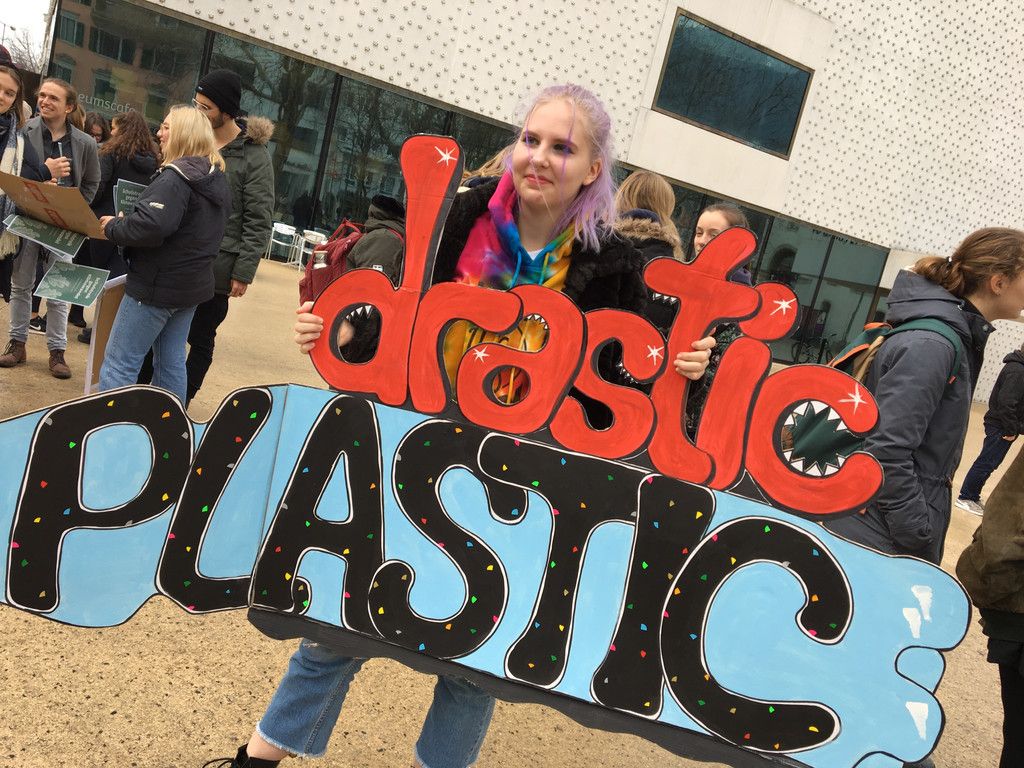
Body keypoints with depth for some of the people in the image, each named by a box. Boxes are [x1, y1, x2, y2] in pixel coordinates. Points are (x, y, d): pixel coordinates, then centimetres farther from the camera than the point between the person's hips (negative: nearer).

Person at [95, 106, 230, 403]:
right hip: (193, 283, 9)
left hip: (159, 284, -9)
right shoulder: (217, 179, 11)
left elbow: (151, 225, -30)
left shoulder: (176, 176, -18)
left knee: (118, 366, -2)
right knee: (171, 361, 16)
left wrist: (113, 227, -11)